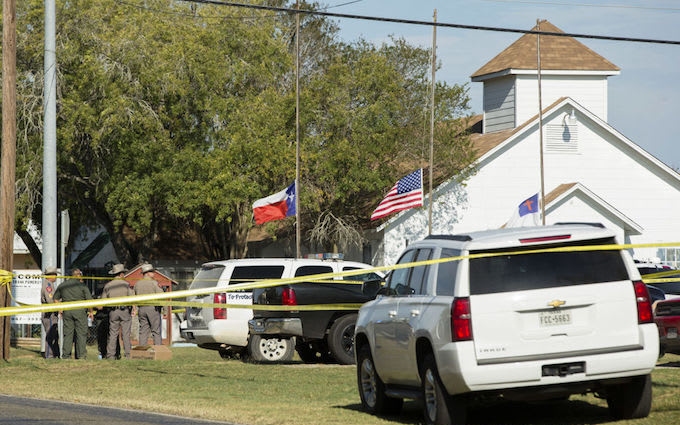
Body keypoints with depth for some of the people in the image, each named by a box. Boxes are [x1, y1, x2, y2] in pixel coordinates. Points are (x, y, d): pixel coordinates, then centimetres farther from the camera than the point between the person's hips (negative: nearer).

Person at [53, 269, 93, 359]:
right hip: (80, 310, -4)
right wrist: (90, 311, 5)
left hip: (67, 311, 4)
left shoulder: (62, 285, 11)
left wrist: (59, 310, 23)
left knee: (67, 333, 8)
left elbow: (56, 299, 17)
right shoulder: (82, 285, -2)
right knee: (81, 333, 1)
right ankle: (81, 354, -2)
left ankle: (66, 355, 5)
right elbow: (89, 300, -7)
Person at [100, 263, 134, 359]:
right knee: (126, 334, 0)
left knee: (112, 334, 3)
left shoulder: (108, 285, 6)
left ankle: (110, 355, -1)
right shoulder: (126, 284, -2)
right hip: (125, 311, -2)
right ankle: (127, 354, -3)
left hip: (113, 312, 2)